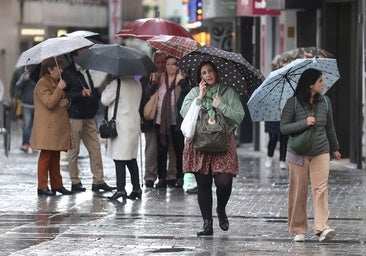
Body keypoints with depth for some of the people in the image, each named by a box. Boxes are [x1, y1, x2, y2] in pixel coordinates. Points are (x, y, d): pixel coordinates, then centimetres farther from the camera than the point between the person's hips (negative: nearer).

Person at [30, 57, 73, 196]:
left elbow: (63, 100, 27)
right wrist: (60, 89, -19)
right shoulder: (42, 84, -11)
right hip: (47, 127, -9)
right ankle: (42, 187, -5)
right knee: (45, 156, -7)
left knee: (55, 157, 11)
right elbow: (49, 103, -22)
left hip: (58, 126, 9)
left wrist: (67, 101, 4)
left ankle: (57, 184, 14)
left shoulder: (56, 82, 19)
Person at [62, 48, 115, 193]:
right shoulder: (68, 73, -7)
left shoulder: (86, 72, 17)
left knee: (95, 148, 3)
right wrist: (81, 94, -23)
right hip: (74, 117, -7)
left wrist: (96, 94, 9)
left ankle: (98, 181, 6)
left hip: (88, 118, 7)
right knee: (74, 150, 0)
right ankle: (75, 182, 7)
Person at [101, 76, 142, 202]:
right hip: (134, 124, 7)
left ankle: (121, 189, -13)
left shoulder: (117, 83, -13)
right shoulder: (137, 84, 10)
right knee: (131, 158, 14)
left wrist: (108, 87, 3)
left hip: (120, 127, -7)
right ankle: (136, 188, 14)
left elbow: (105, 100, -9)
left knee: (119, 159, -7)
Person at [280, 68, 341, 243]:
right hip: (298, 152, -3)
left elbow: (329, 128, 17)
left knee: (320, 188, -10)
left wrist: (334, 148, 25)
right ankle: (298, 230, 11)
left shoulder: (325, 102, 6)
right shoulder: (293, 103, -7)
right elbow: (283, 128, -10)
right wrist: (304, 123, -22)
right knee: (298, 191, 2)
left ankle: (322, 228, -17)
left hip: (321, 152, 3)